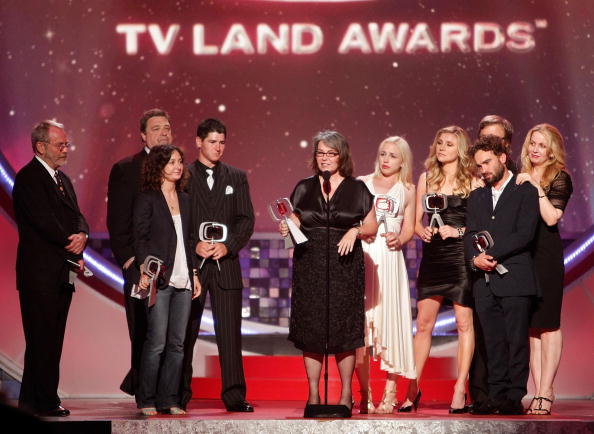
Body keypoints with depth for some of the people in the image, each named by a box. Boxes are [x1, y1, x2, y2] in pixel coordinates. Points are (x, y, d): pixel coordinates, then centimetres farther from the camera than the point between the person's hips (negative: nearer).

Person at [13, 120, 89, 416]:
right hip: (40, 272, -8)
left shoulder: (62, 179, 20)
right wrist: (73, 247, -9)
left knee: (51, 339, 9)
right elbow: (44, 221, -16)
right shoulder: (28, 178, -8)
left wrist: (82, 236, -9)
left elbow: (77, 217, 13)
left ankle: (32, 399, 15)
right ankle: (45, 402, -2)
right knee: (43, 339, -6)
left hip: (63, 273, 8)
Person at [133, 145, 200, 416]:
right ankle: (147, 401, 1)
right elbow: (140, 238, -6)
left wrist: (195, 274, 15)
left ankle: (169, 399, 10)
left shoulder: (184, 199, 17)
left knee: (177, 343, 5)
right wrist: (144, 272, -16)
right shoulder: (147, 198, -1)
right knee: (157, 342, -7)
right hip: (159, 280, -6)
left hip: (183, 280, 6)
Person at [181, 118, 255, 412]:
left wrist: (228, 246, -9)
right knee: (186, 331, 3)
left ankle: (234, 396, -1)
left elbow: (246, 219, 6)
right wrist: (194, 246, -13)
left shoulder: (237, 177, 12)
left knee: (230, 332, -2)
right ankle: (179, 395, 9)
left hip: (226, 263, 1)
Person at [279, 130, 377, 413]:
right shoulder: (304, 188, 11)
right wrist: (286, 229, -7)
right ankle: (313, 394, 6)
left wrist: (355, 231, -12)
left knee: (344, 329, -2)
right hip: (309, 266, 2)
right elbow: (295, 223, 15)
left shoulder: (357, 189, 5)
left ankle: (346, 394, 7)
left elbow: (372, 227, 8)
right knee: (311, 330, 0)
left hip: (345, 265, -2)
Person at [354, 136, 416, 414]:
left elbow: (409, 229, 11)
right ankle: (365, 394, 0)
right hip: (361, 256, 0)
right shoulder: (361, 184, 14)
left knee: (390, 320, -5)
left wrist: (399, 238, -9)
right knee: (359, 323, -5)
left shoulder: (407, 190, 13)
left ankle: (390, 394, 0)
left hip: (389, 259, 0)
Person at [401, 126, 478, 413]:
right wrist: (423, 231, -6)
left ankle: (460, 390, 3)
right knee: (424, 324, 2)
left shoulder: (473, 181, 1)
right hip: (432, 257, 3)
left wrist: (458, 231, -15)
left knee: (464, 324, -2)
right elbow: (416, 220, 15)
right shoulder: (426, 178, 13)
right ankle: (413, 388, 7)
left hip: (461, 257, -3)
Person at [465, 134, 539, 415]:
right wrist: (475, 258, -9)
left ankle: (515, 397, -3)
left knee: (516, 340, -5)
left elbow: (525, 233, -9)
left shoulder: (525, 191, 2)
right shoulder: (477, 197, 20)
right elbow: (470, 234, 12)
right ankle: (497, 395, 8)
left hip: (514, 278, -5)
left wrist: (492, 254, -13)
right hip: (484, 281, 5)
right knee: (493, 342, 5)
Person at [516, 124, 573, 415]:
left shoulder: (559, 178, 0)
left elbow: (551, 217, -12)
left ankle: (545, 392, -6)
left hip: (546, 254, -6)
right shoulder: (522, 178, 17)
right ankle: (540, 391, 3)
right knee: (530, 325, 2)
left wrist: (536, 187, -13)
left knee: (547, 323, -6)